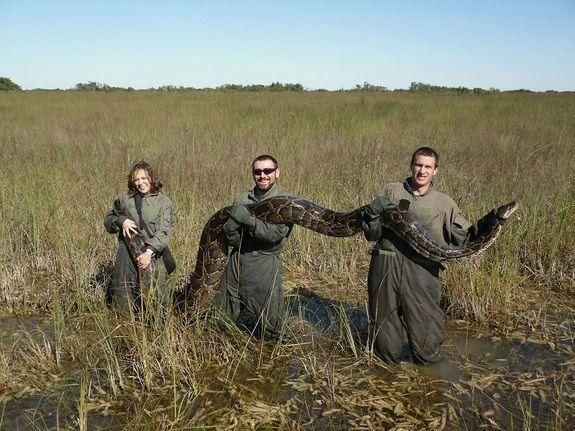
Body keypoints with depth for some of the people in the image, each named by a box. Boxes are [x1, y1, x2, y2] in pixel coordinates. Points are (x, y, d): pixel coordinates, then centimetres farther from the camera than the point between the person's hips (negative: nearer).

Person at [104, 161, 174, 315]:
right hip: (127, 251, 3)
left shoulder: (163, 201, 2)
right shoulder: (124, 199, 12)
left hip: (152, 253, -3)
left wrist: (149, 252, -20)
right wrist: (121, 221, -4)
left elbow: (163, 232, -7)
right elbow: (107, 220, 18)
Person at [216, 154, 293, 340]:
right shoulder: (243, 200, 7)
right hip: (237, 260, 5)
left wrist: (245, 218, -17)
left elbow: (275, 233, -19)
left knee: (268, 326, 1)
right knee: (223, 314, 15)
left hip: (264, 263, -4)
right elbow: (229, 232, 0)